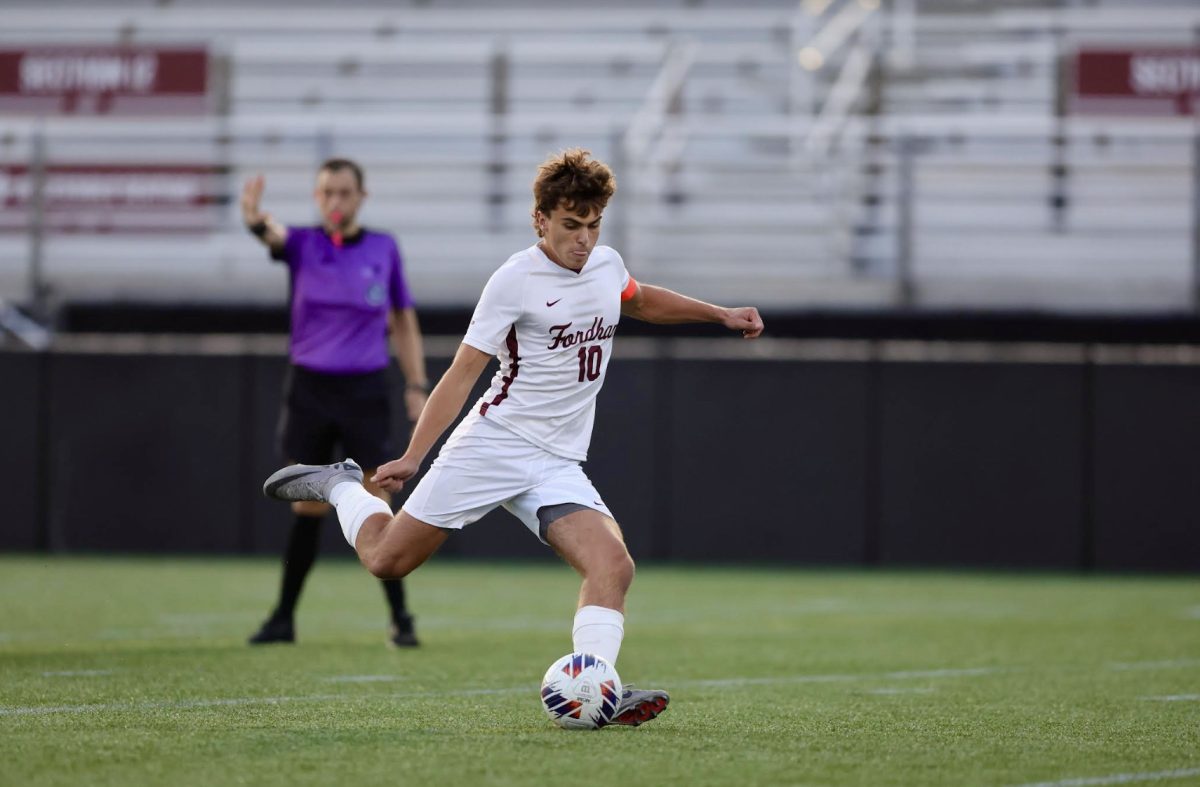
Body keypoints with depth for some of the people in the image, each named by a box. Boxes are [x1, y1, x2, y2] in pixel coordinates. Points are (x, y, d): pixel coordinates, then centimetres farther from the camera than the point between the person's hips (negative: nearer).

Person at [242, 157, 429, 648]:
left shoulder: (384, 249, 4)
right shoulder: (303, 244, 0)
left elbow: (403, 320, 12)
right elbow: (273, 236, -24)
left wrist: (416, 384, 3)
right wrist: (256, 221, -48)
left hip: (364, 390, 0)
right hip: (309, 387, 0)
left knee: (376, 507, -4)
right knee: (307, 509, 5)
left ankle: (401, 619, 3)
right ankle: (283, 618, 15)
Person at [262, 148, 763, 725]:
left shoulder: (607, 266, 8)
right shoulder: (516, 280, -11)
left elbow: (640, 301, 34)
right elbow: (462, 372, -10)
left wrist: (721, 315, 29)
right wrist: (412, 457, -16)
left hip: (558, 463, 5)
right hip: (493, 444, -5)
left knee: (613, 565, -20)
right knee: (386, 560, 1)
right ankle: (340, 486, 30)